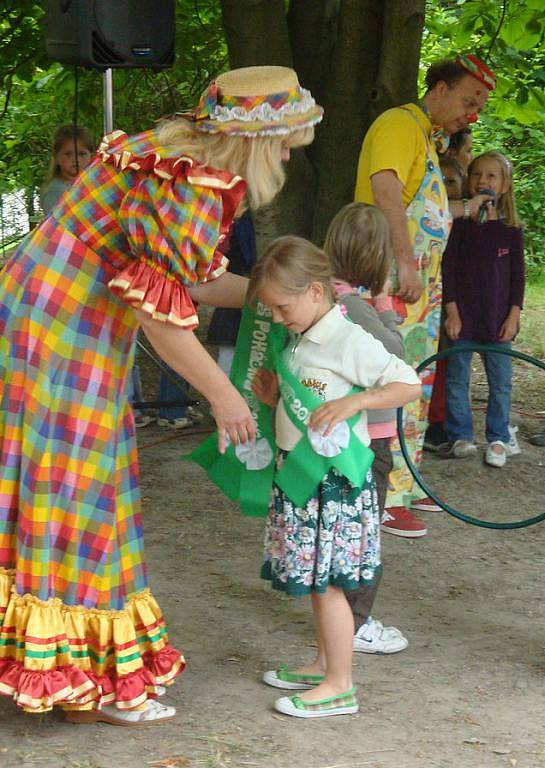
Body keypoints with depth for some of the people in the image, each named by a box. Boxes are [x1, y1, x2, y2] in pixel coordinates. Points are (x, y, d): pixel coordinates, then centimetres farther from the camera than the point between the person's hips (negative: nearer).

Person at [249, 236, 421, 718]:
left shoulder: (350, 342, -16)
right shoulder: (299, 343, 11)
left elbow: (409, 384, -16)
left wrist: (355, 402, -27)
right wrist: (274, 398, 3)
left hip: (333, 481, -9)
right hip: (298, 476, 9)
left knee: (325, 581, -5)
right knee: (315, 580, 16)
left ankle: (340, 686, 2)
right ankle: (324, 665, 28)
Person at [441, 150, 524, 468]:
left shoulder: (511, 230, 3)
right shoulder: (460, 224, -2)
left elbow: (518, 275, 5)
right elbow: (448, 269, -3)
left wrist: (513, 316, -2)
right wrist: (452, 311, -8)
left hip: (498, 318, 1)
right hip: (463, 316, -1)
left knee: (500, 382, 5)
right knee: (457, 379, 5)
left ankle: (498, 439, 15)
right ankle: (461, 436, 16)